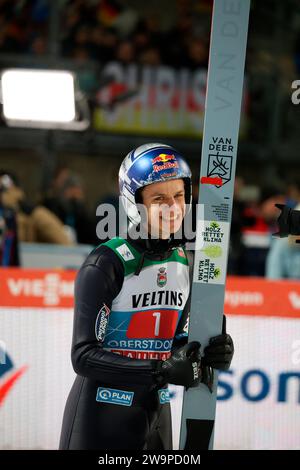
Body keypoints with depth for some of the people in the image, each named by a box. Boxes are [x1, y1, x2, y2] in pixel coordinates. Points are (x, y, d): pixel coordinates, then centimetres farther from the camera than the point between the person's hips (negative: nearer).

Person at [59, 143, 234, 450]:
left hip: (156, 414, 6)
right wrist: (162, 371, -25)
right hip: (101, 415, -6)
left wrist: (208, 353, -9)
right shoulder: (106, 264, -16)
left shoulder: (185, 263, 4)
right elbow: (84, 355, -20)